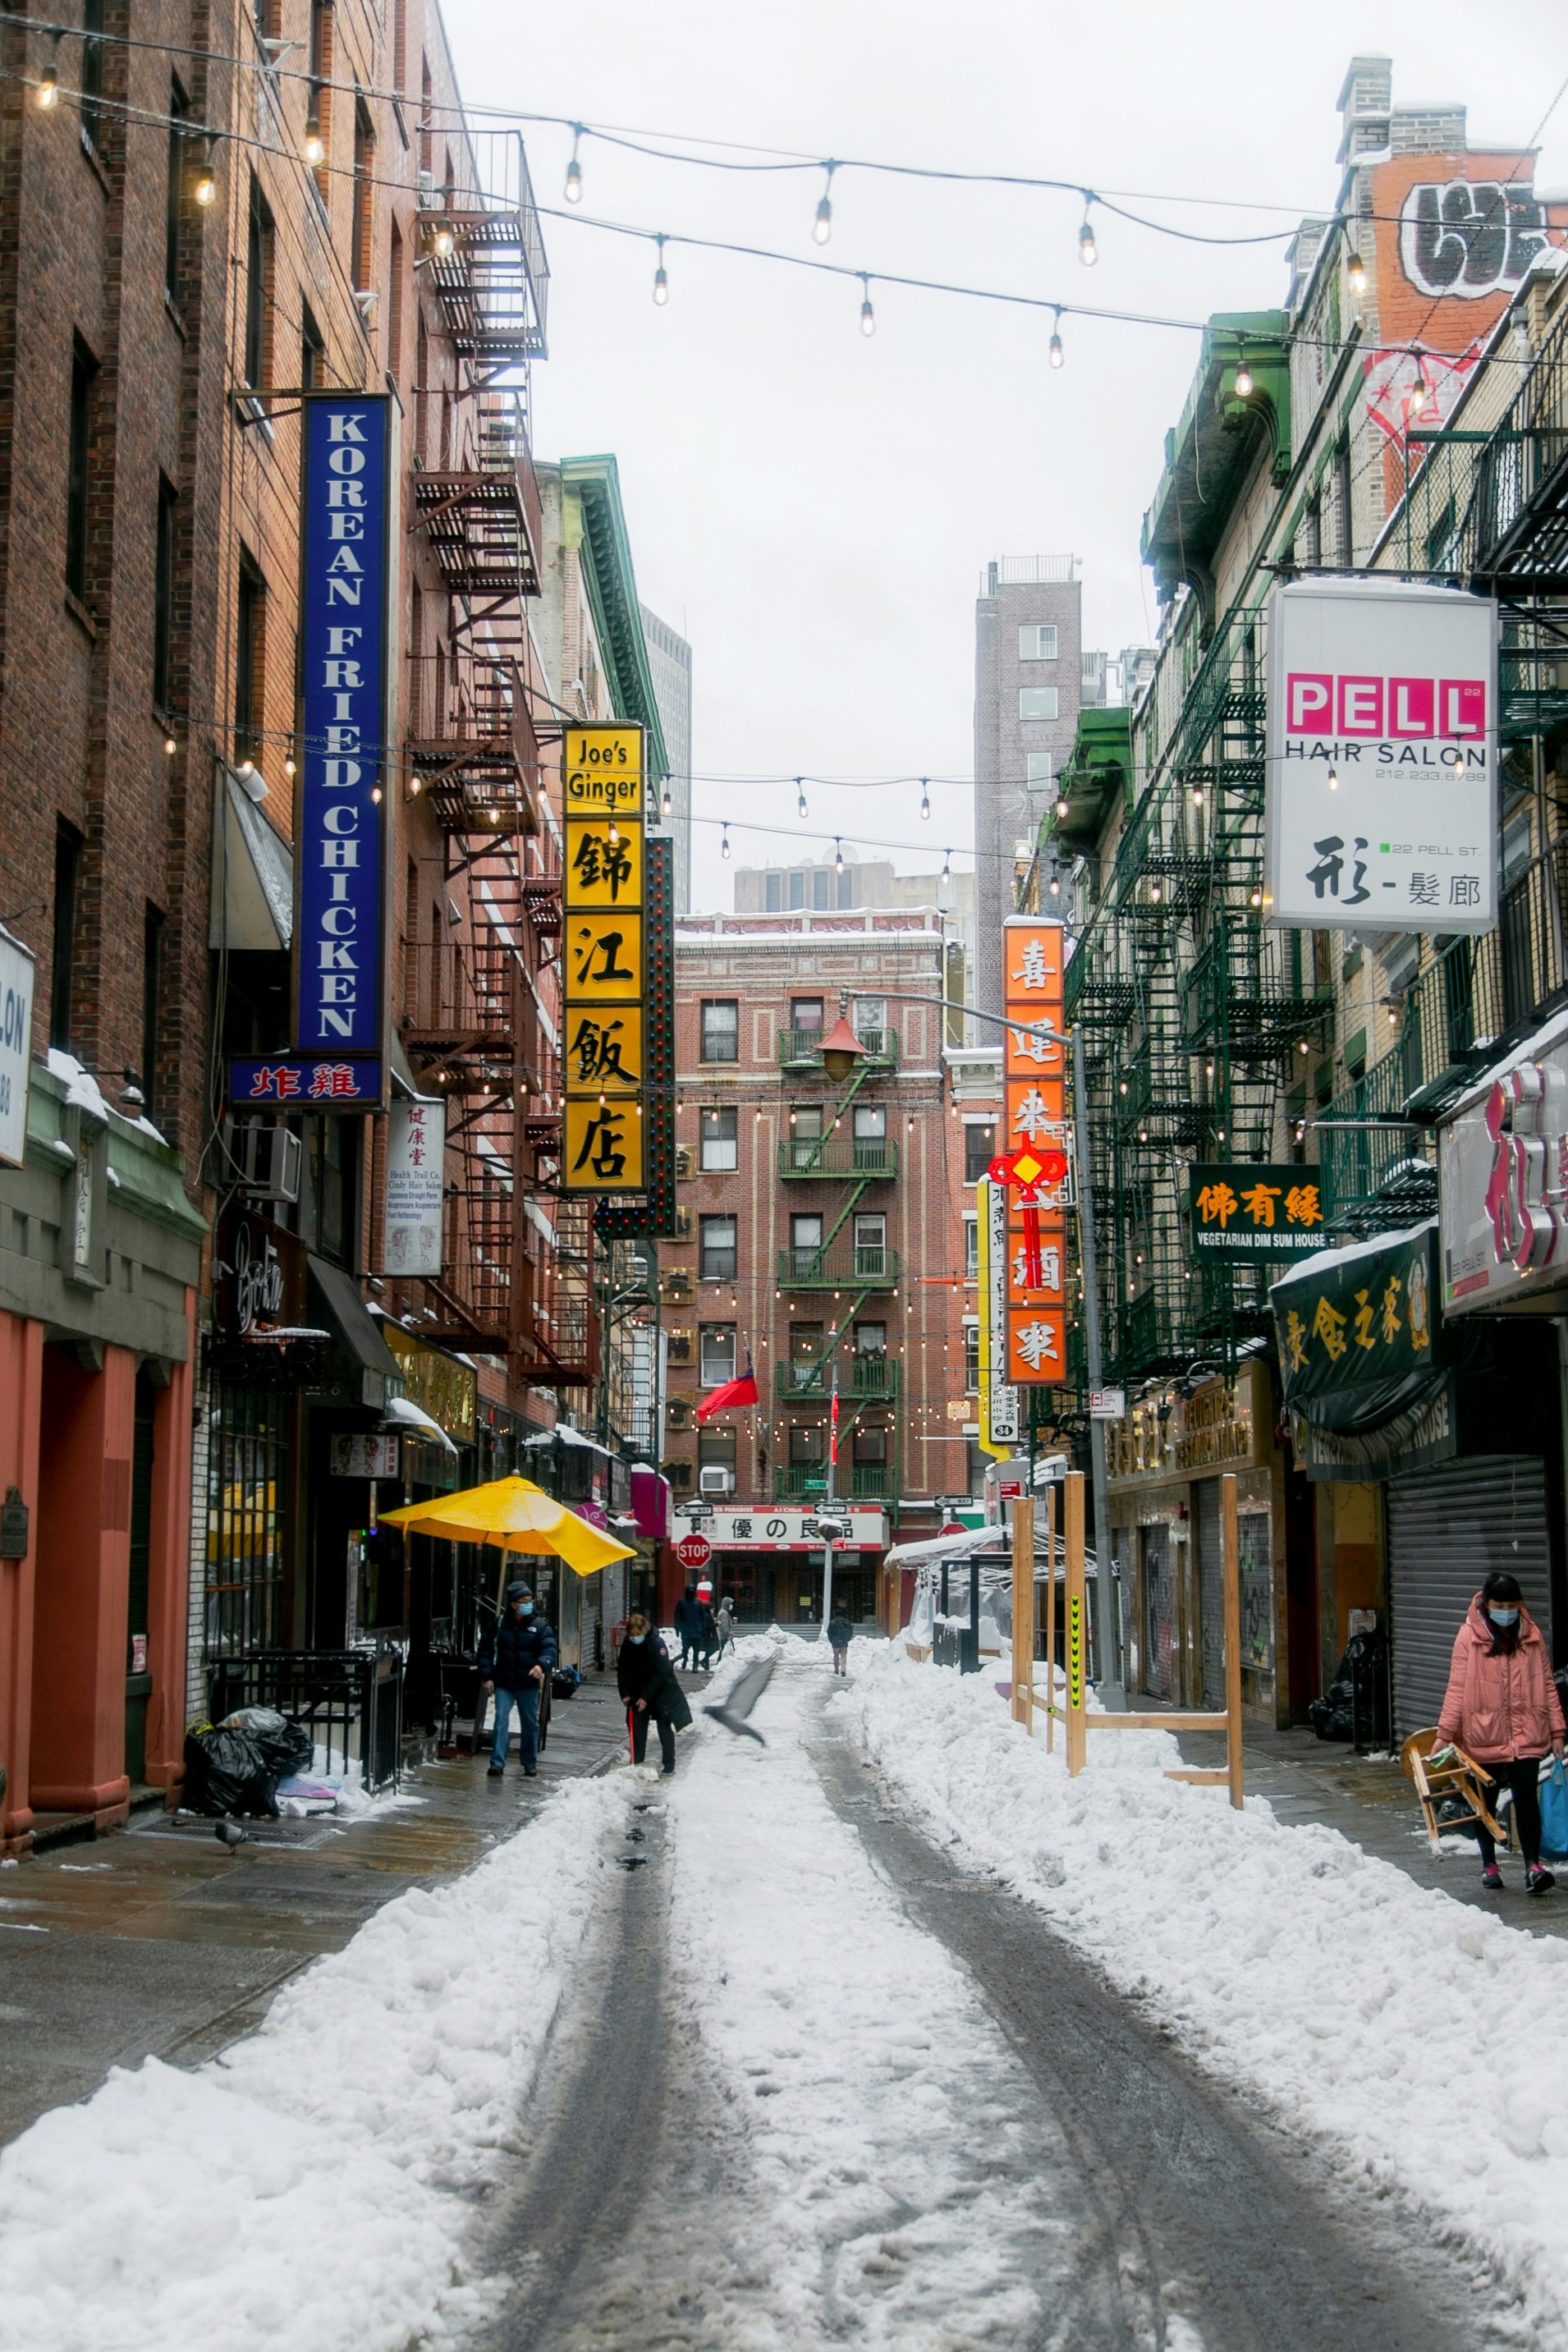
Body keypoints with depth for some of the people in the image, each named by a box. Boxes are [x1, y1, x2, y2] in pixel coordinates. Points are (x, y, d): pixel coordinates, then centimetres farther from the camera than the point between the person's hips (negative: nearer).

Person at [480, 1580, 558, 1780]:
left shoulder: (540, 1625, -1)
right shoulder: (500, 1623, 2)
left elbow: (549, 1649, -9)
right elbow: (488, 1650, 5)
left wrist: (542, 1665, -29)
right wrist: (487, 1675, -3)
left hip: (529, 1683, 0)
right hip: (503, 1683, 0)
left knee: (530, 1724, 10)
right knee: (501, 1720, -11)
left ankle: (530, 1764, 23)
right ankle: (497, 1763, -13)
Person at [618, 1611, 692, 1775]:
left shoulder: (656, 1644, -24)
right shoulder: (627, 1645, -7)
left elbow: (660, 1674, -24)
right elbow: (622, 1671, 2)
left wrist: (646, 1697, -25)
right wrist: (625, 1694, -8)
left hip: (661, 1691, -5)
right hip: (638, 1691, 5)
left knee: (665, 1728, 0)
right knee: (637, 1727, 3)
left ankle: (669, 1765, 7)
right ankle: (636, 1763, 11)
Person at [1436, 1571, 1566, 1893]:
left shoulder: (1531, 1635, 4)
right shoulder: (1469, 1637, -5)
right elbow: (1456, 1688, -6)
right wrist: (1444, 1733, -11)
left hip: (1526, 1735, 1)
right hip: (1482, 1736, -1)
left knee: (1526, 1797, -10)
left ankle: (1533, 1865, -9)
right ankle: (1489, 1864, 24)